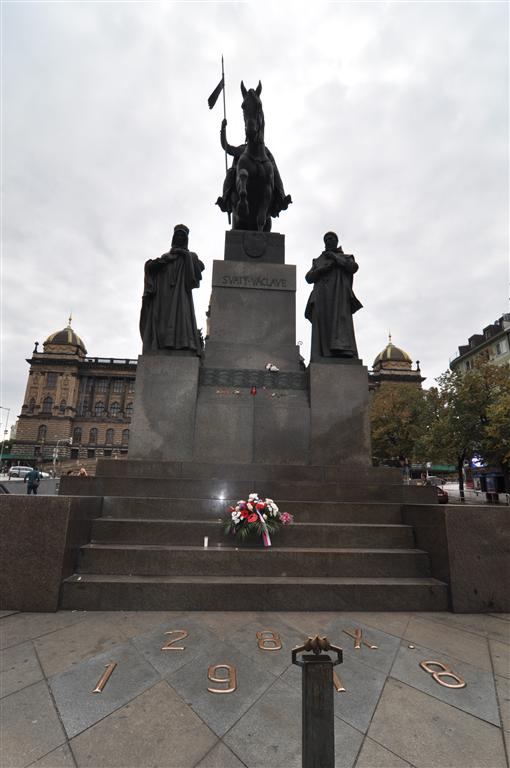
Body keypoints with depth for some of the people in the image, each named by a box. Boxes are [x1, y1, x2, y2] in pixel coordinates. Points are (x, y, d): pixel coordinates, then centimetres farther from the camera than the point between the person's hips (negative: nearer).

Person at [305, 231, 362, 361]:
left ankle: (343, 351, -38)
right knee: (322, 329, -14)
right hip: (322, 298, 1)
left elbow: (354, 267, 1)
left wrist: (334, 257, 4)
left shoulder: (346, 257, 24)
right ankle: (321, 361, -23)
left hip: (340, 296, -1)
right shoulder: (318, 261, 30)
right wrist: (323, 268, -3)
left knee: (341, 323, -23)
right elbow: (308, 277, 13)